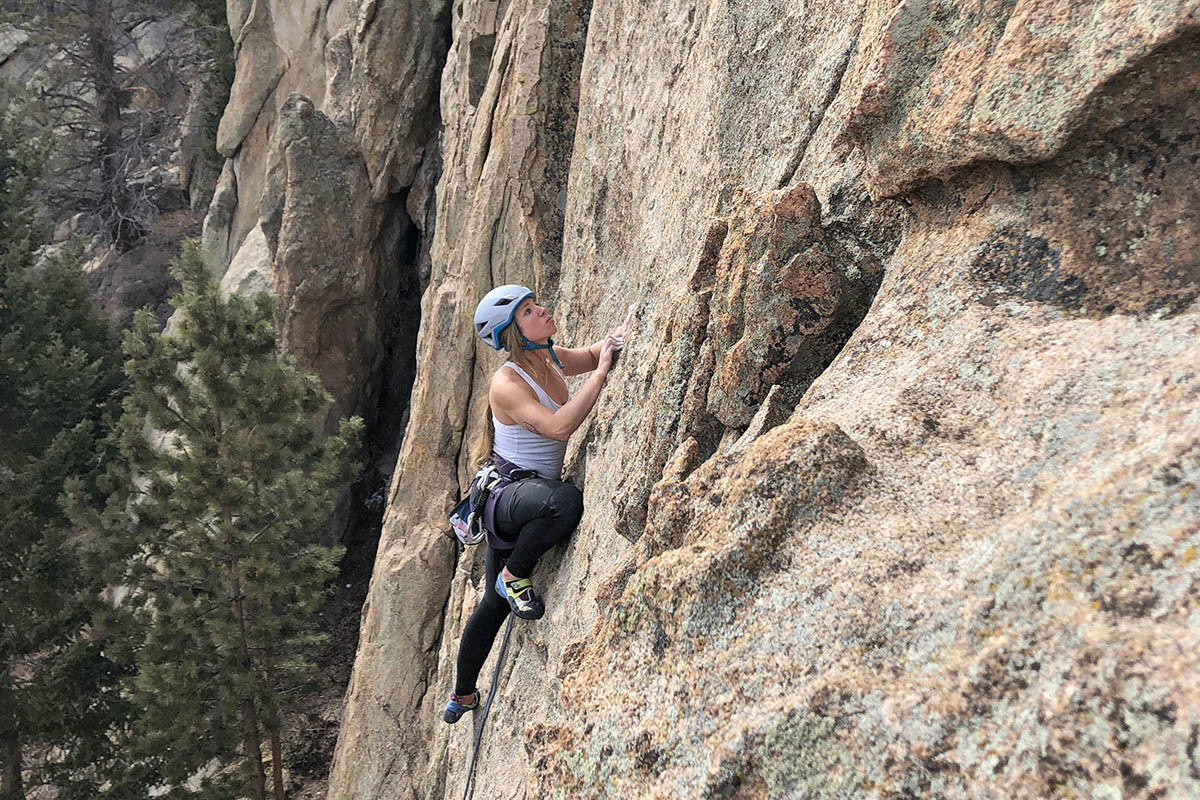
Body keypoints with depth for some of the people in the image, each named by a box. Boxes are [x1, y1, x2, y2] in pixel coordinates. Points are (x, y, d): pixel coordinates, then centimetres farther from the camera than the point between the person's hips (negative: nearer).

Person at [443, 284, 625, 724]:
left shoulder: (553, 360, 3)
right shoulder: (506, 383, -21)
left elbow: (592, 355, 21)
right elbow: (558, 426, -34)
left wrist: (612, 343, -1)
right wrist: (601, 373, -30)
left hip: (531, 496, 8)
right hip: (507, 494, -8)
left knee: (495, 604, 19)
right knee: (566, 501, -40)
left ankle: (462, 695, 37)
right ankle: (514, 575, -13)